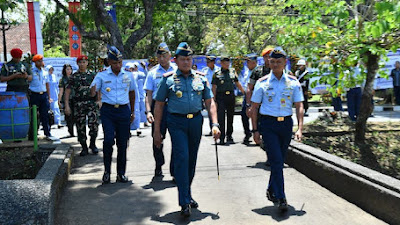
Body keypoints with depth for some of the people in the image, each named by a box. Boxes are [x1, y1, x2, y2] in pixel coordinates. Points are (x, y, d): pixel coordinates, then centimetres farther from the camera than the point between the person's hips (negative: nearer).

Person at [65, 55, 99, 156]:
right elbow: (67, 91, 6)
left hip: (92, 103, 0)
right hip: (79, 104, 0)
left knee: (94, 125, -11)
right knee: (80, 127, 2)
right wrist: (67, 106, -1)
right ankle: (84, 147, 16)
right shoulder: (74, 77, 8)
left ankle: (93, 144, 11)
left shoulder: (92, 75, 10)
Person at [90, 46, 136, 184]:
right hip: (108, 111, -2)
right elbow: (92, 93, -3)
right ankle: (107, 171, 3)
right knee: (108, 140, -15)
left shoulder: (128, 76, 8)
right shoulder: (101, 76, 1)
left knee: (122, 143, 4)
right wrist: (94, 90, -28)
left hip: (124, 111, 2)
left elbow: (132, 93, 21)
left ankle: (121, 173, 15)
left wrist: (132, 112, 22)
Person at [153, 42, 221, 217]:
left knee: (192, 160, 12)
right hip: (177, 122, -3)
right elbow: (159, 105, 3)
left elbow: (209, 102, 8)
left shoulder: (201, 78, 8)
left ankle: (188, 194, 30)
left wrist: (214, 124, -3)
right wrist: (157, 130, 0)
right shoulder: (168, 79, 1)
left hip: (196, 121, 3)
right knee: (182, 158, -12)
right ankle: (184, 202, -8)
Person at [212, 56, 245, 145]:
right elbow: (214, 87, 0)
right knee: (221, 117, -7)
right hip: (220, 96, -3)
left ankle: (229, 137, 24)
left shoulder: (232, 71, 10)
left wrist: (245, 93, 18)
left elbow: (237, 83, 18)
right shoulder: (217, 74, 1)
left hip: (231, 96, 3)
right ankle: (221, 138, -4)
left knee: (230, 116, 11)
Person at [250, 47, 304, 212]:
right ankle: (280, 198, -6)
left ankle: (271, 190, 33)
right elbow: (254, 107, 4)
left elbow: (299, 106, 3)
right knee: (276, 161, -10)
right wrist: (255, 130, -1)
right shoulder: (262, 82, 0)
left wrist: (300, 129, -8)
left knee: (280, 161, 12)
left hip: (286, 124, 3)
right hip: (268, 124, -3)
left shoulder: (293, 82, 4)